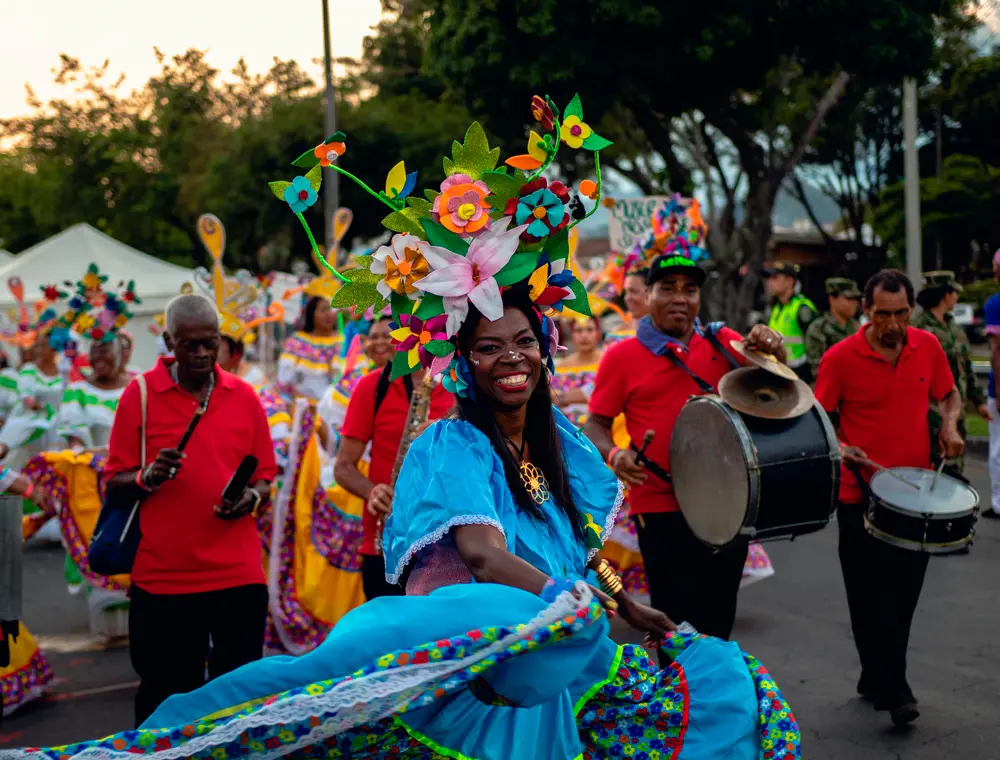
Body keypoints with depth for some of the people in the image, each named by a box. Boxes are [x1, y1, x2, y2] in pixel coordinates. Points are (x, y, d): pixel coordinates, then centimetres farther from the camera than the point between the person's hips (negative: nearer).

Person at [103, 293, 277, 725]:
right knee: (164, 694, 9)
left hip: (238, 575, 2)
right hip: (162, 576, -1)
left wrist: (252, 497, -11)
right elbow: (115, 483, 1)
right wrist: (147, 478, -19)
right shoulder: (140, 394, -1)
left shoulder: (244, 397, 5)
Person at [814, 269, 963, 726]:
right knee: (872, 597, -1)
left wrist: (949, 424, -3)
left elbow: (949, 395, 17)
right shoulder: (840, 358, -11)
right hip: (861, 494, -4)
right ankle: (893, 690, 9)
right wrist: (840, 448, -21)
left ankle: (875, 680, 28)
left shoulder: (928, 347, 1)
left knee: (904, 594, 12)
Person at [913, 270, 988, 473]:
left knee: (955, 468, 12)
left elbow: (966, 366, 22)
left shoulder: (953, 327, 15)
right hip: (930, 416, -8)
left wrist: (978, 400, 21)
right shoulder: (918, 328, -13)